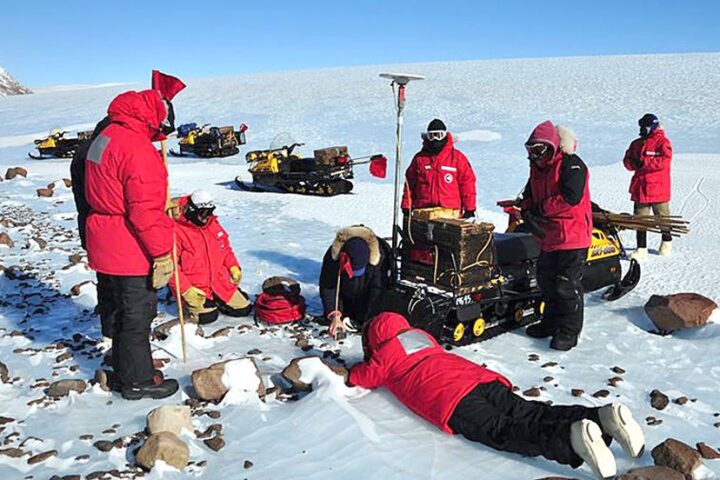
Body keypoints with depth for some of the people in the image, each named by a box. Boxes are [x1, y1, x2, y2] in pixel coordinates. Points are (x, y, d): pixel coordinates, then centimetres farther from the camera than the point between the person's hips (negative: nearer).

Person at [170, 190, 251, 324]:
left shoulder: (214, 224, 7)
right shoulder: (177, 230, -14)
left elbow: (226, 249, 21)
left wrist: (233, 267, 4)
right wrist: (186, 290, -18)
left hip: (220, 282, 6)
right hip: (194, 288, -5)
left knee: (244, 308, -1)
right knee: (207, 316, -21)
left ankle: (215, 300, 22)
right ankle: (189, 303, 10)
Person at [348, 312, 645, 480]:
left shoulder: (386, 356, 18)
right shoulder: (423, 336, 38)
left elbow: (362, 376, 29)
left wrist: (351, 370, 53)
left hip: (452, 399, -7)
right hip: (482, 378, 7)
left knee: (503, 433, -23)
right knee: (530, 414, -8)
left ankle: (572, 438, -48)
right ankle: (602, 418, -28)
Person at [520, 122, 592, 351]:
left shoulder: (571, 164, -13)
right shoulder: (537, 169, 14)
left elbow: (571, 197, -25)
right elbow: (529, 195, 20)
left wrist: (541, 208, -17)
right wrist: (528, 211, -3)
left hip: (572, 236, -9)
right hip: (548, 237, 9)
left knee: (567, 285, -4)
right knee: (547, 281, 18)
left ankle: (569, 330, 8)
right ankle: (551, 322, 33)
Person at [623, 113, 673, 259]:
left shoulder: (663, 142, -7)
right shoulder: (637, 143, 11)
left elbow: (664, 161, -19)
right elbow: (627, 161, 12)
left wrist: (643, 162, -20)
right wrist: (633, 163, -11)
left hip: (658, 188, -5)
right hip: (640, 188, 5)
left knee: (662, 218, 11)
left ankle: (667, 242, 34)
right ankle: (642, 248, 6)